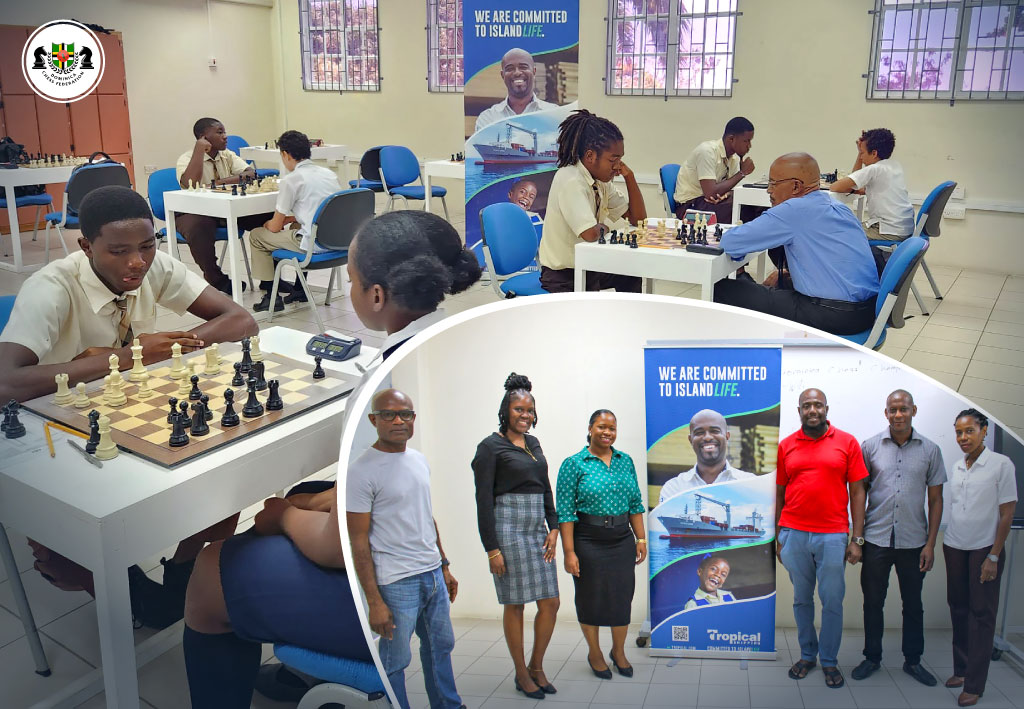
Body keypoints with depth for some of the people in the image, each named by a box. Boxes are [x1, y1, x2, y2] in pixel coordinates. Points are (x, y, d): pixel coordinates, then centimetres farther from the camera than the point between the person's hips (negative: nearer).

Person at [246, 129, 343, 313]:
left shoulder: (290, 180, -8)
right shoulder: (329, 173, 12)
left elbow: (275, 227, -2)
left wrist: (268, 223, 21)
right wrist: (288, 218, 24)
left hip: (315, 244, -7)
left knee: (256, 235, 13)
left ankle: (271, 296, 14)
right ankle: (299, 289, 36)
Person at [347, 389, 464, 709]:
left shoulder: (420, 460, 8)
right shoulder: (362, 470, -15)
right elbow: (359, 540, -15)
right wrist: (374, 601, -16)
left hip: (433, 574, 7)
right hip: (397, 583, -7)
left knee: (440, 646, 20)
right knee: (395, 660, 4)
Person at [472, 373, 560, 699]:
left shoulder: (533, 443, 14)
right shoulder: (491, 446, -7)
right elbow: (483, 500, -10)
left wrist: (553, 528, 8)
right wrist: (491, 548, -14)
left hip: (537, 530, 7)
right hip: (509, 529, -7)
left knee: (551, 603, 7)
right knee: (515, 606, 3)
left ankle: (537, 666, 26)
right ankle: (522, 674, 20)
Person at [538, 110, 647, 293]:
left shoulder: (600, 181, 4)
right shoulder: (570, 181, -22)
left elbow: (638, 218, 9)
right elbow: (590, 233, -33)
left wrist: (629, 176, -1)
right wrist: (602, 227, -10)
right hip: (562, 277, -9)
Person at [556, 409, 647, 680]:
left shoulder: (625, 461, 7)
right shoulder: (574, 464, -8)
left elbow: (636, 503, 12)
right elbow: (565, 511, -10)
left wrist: (641, 539, 7)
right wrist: (569, 552, -14)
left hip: (622, 540, 4)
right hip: (589, 541, -4)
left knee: (623, 595, 10)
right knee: (591, 597, 8)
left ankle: (618, 651, 32)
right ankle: (594, 653, 29)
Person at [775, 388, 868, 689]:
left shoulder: (847, 443, 2)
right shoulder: (786, 446, 6)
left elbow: (857, 492, 2)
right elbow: (778, 494, 10)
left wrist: (857, 539, -2)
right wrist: (778, 539, 8)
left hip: (832, 536, -1)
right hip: (793, 535, 2)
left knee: (832, 601, 4)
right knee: (801, 599, 11)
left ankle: (829, 661, 20)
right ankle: (807, 655, 26)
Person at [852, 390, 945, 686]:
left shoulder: (930, 450, 1)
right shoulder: (870, 447, -1)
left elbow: (935, 500, 4)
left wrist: (930, 543, 0)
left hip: (913, 541, 1)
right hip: (876, 539, 0)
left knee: (913, 604, 13)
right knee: (873, 602, 9)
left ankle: (913, 660, 29)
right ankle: (872, 658, 25)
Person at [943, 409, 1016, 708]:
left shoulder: (1001, 464, -8)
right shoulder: (956, 467, 7)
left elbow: (1007, 513, -8)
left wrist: (994, 556, -10)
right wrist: (945, 543, 11)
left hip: (984, 548, -5)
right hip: (954, 547, 5)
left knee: (981, 614, 1)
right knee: (958, 609, 10)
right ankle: (961, 669, 22)